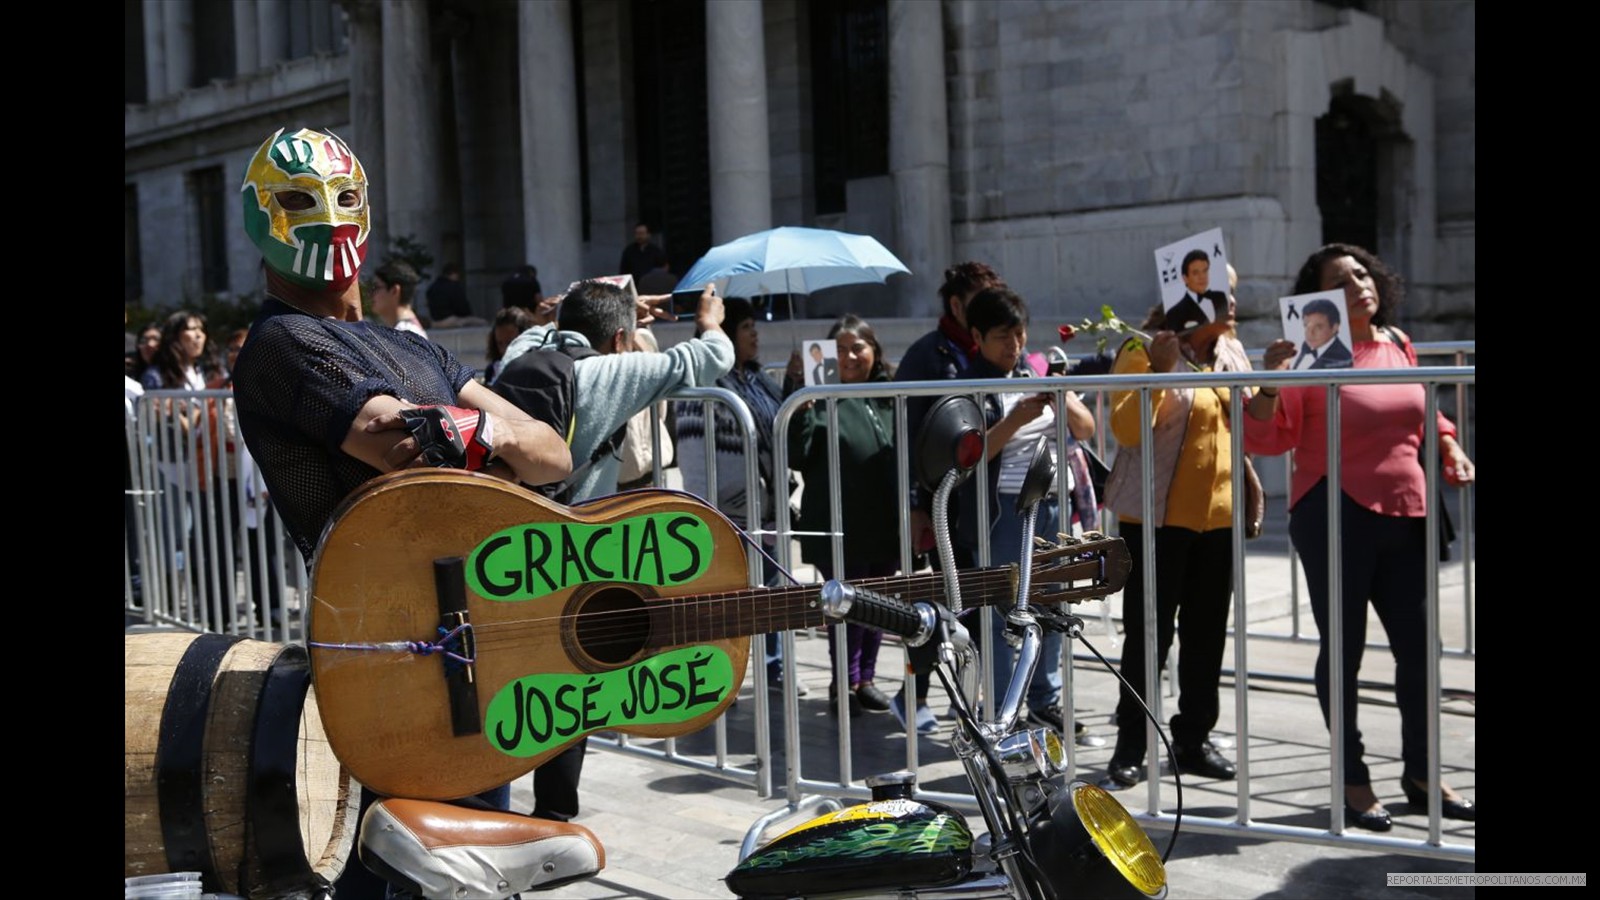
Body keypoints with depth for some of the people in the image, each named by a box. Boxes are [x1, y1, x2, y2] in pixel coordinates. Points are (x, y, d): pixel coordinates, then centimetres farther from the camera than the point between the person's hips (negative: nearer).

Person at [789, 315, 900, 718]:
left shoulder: (889, 398, 11)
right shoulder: (822, 399, -6)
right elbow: (797, 457, -15)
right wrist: (802, 407, -27)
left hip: (885, 524, 6)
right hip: (839, 529, -6)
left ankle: (865, 679, 25)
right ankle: (846, 683, 11)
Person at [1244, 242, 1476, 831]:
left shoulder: (1397, 344, 9)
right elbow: (1266, 438, -12)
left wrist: (1447, 447, 10)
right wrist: (1270, 381, -27)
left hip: (1406, 517, 6)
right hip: (1336, 517, -6)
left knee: (1418, 647, 11)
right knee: (1344, 649, 3)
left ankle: (1420, 774, 27)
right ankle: (1353, 782, 16)